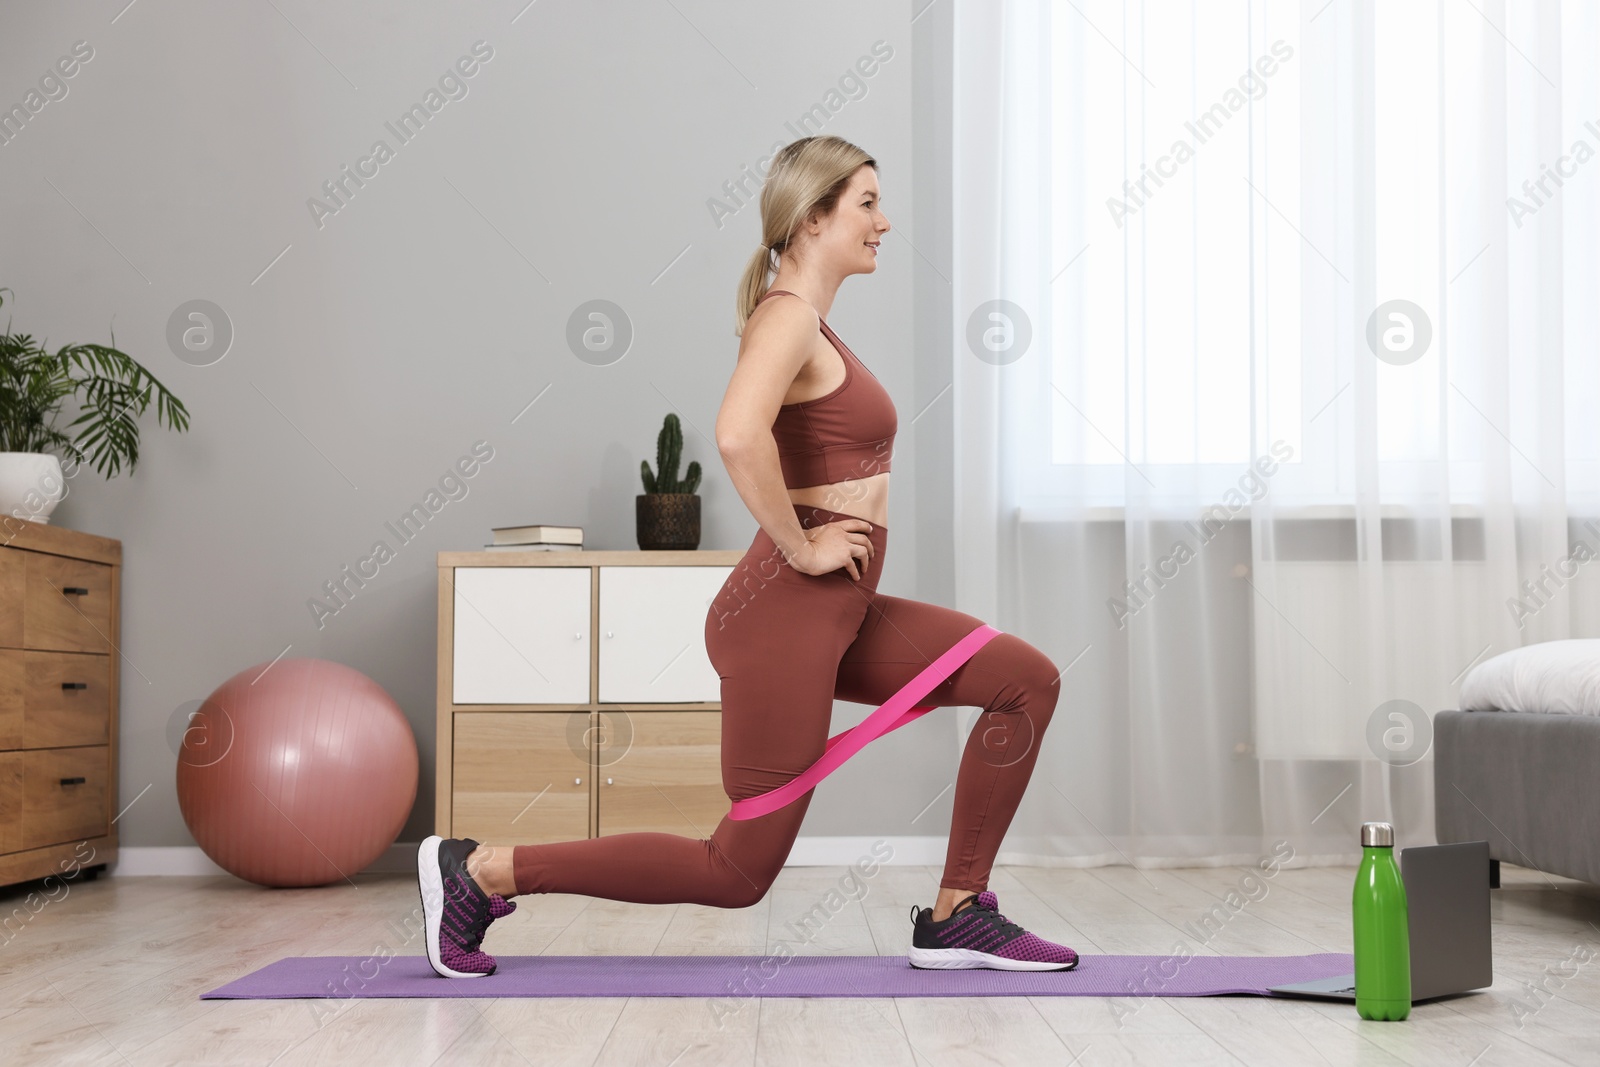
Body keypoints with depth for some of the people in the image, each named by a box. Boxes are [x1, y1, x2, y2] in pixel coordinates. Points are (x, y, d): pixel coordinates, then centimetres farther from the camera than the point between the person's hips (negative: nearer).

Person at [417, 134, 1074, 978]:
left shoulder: (807, 322, 15)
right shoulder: (790, 315, -14)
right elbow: (737, 435, -34)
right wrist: (801, 547, -22)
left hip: (840, 616, 9)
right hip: (784, 618, -9)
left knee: (1028, 679, 6)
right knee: (739, 870, 0)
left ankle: (956, 916, 10)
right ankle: (480, 870, 6)